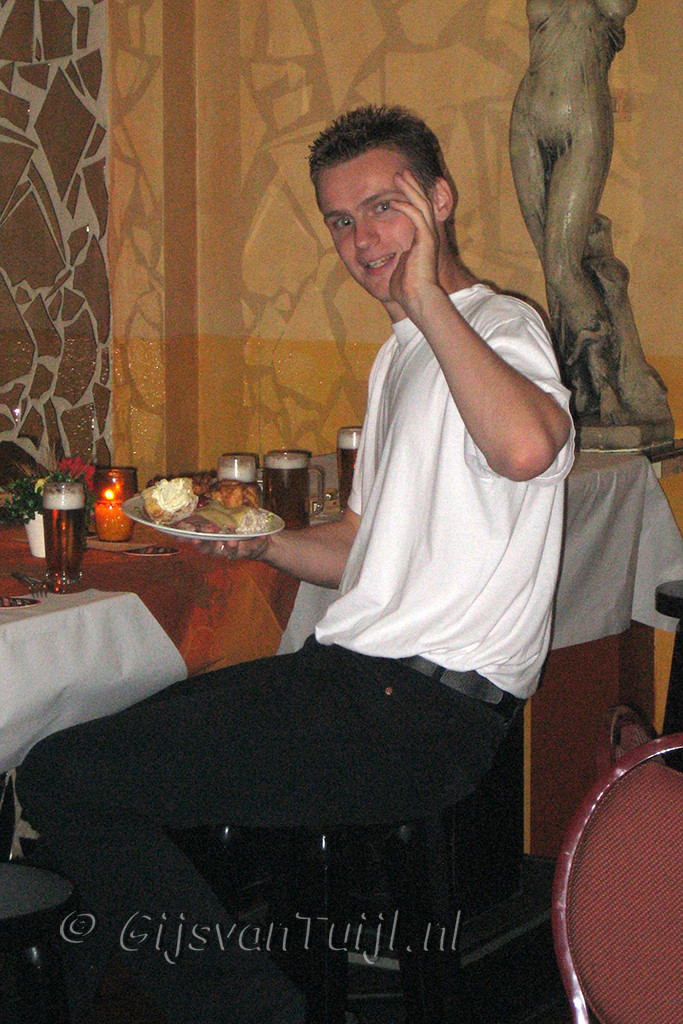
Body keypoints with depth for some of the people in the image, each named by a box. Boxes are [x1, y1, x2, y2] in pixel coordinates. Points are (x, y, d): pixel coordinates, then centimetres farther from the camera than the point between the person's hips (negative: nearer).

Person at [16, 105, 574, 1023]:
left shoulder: (501, 329, -9)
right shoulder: (400, 358, 23)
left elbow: (528, 448, -35)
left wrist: (429, 297, -24)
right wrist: (262, 540, 10)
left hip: (421, 714, -10)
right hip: (349, 674, 10)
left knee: (61, 776, -15)